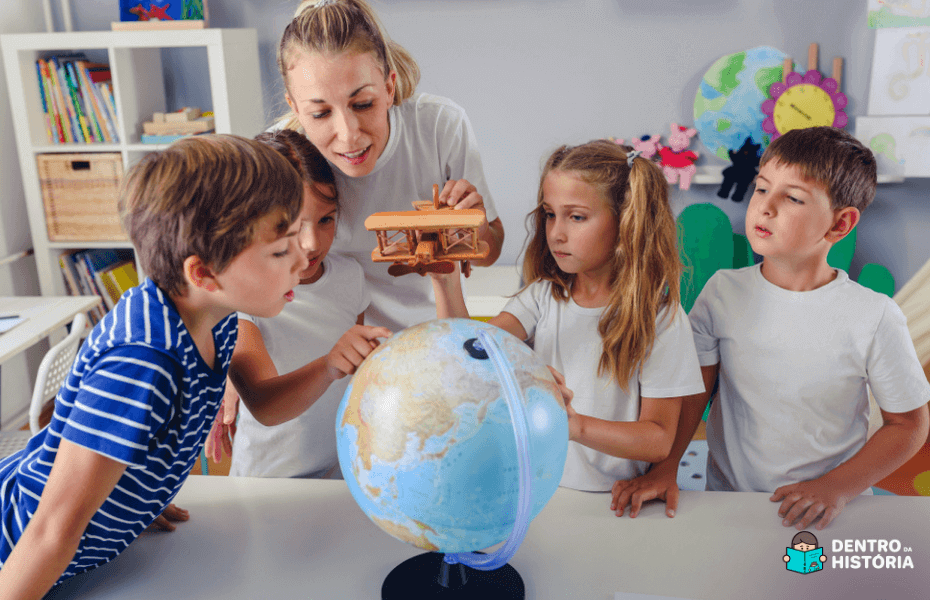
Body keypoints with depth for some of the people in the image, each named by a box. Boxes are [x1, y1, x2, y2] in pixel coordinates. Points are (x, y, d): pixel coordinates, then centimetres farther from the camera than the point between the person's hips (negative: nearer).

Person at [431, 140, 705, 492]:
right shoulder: (544, 296, 2)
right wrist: (447, 283, -29)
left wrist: (576, 426, -27)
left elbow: (660, 440, -10)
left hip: (612, 501, -2)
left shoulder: (659, 317, -9)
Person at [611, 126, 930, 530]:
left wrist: (837, 488, -9)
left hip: (826, 515, -1)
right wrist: (664, 468, -8)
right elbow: (693, 387, 2)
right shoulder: (723, 292, -2)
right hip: (727, 501, 1)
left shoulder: (874, 317, -9)